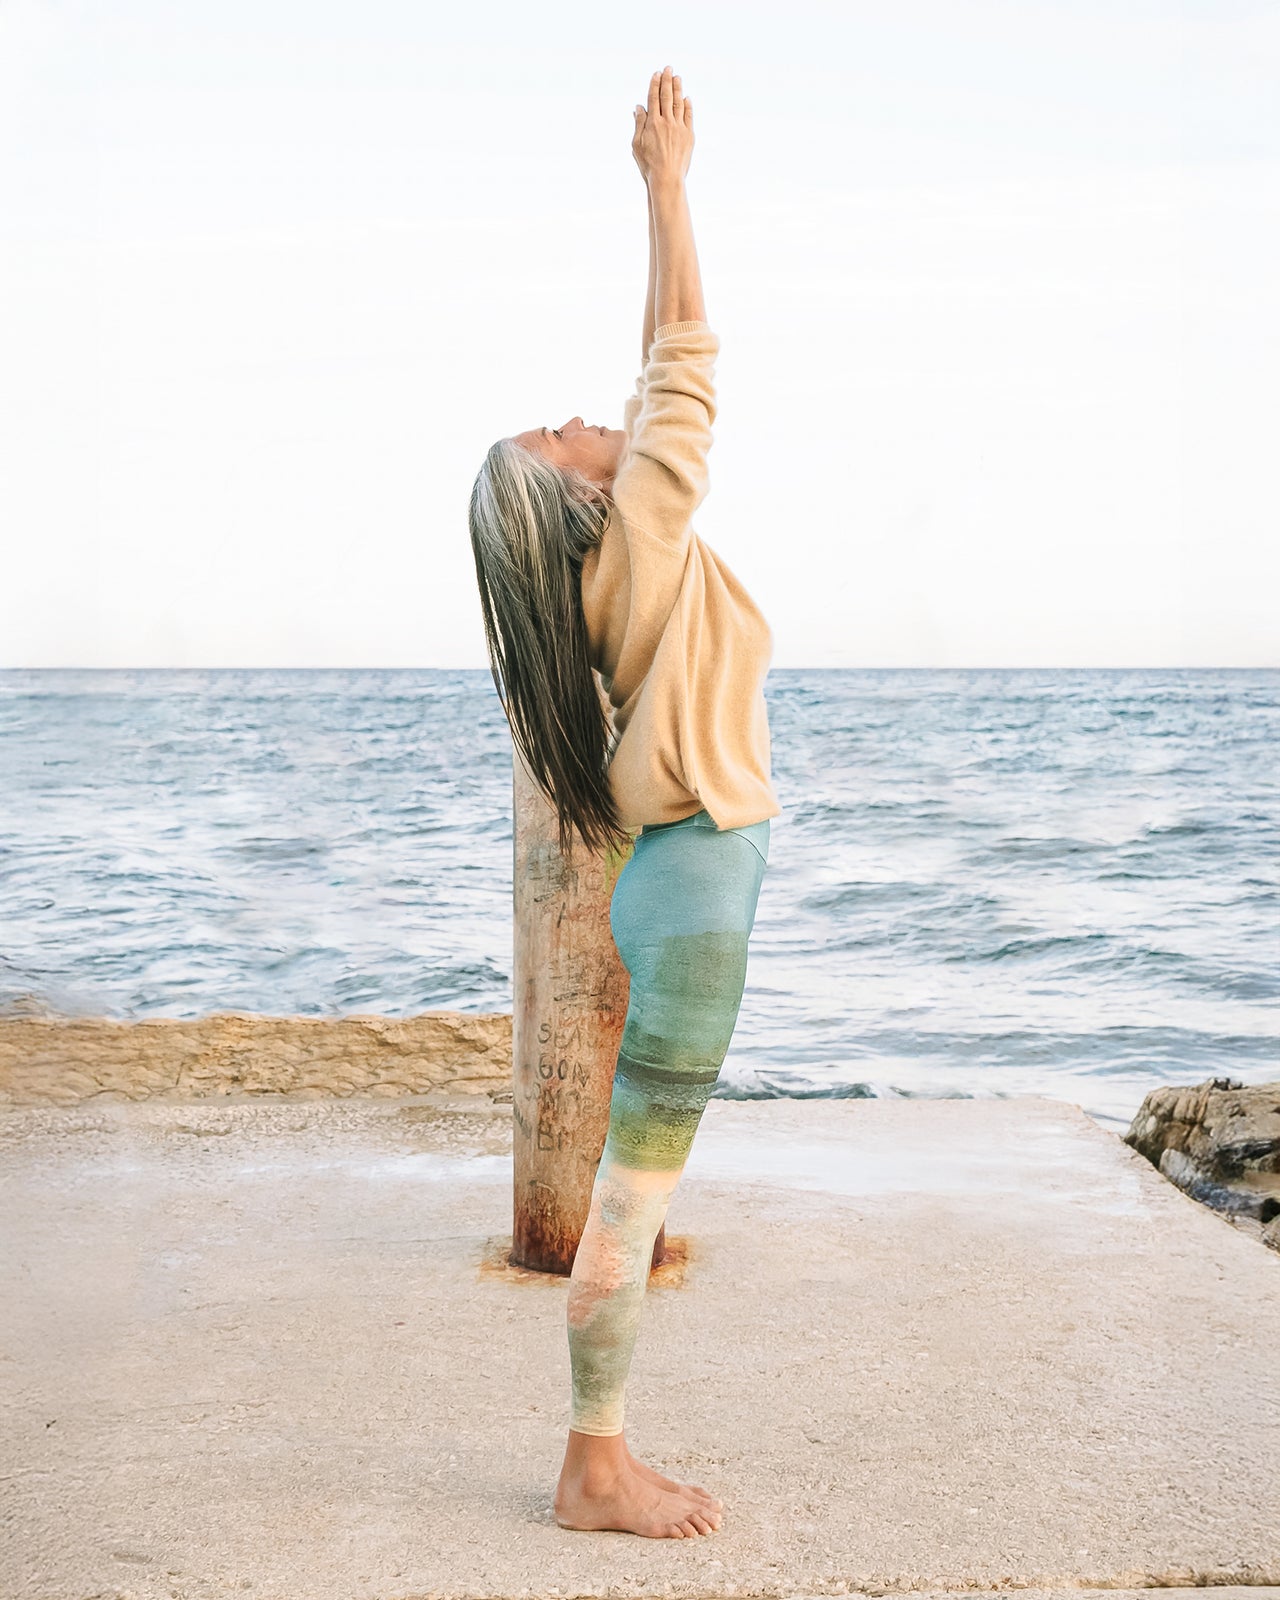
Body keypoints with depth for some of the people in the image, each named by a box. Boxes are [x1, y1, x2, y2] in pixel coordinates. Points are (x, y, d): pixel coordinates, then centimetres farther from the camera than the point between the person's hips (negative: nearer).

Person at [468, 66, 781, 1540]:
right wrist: (667, 184, -2)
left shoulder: (616, 556, 9)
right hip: (697, 883, -10)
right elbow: (685, 362, -8)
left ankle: (603, 1458, 20)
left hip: (680, 880, 10)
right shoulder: (647, 532, -11)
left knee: (634, 1190, 11)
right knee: (634, 1193, -3)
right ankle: (593, 1473, 8)